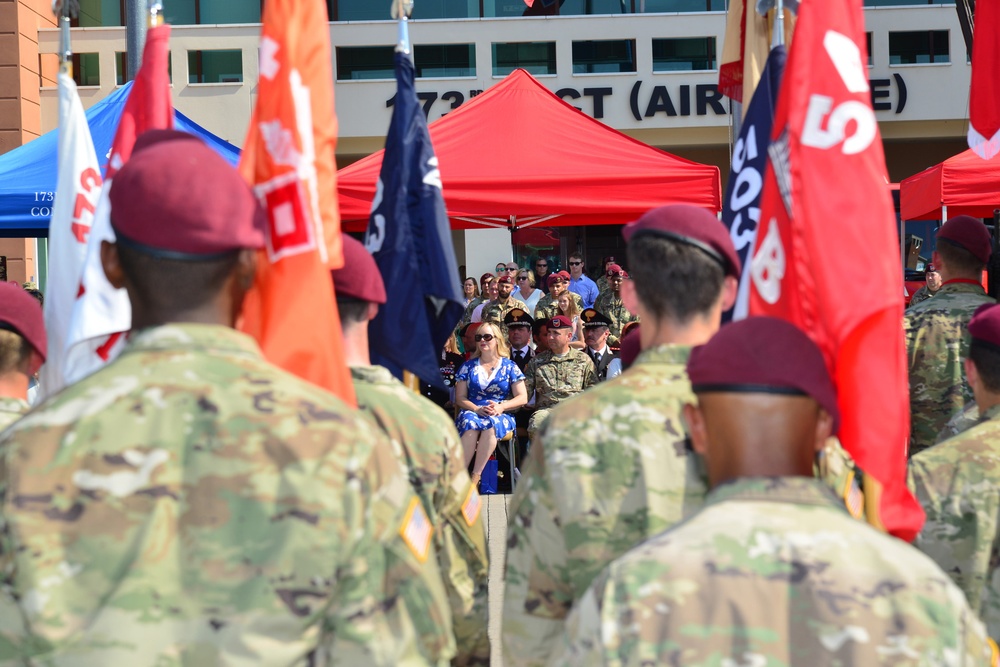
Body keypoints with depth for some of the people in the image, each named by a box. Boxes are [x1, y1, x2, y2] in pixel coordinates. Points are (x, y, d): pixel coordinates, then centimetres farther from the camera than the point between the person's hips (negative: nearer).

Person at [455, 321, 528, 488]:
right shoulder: (468, 366, 14)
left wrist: (501, 407, -13)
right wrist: (477, 409, -12)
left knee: (491, 424, -38)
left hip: (501, 415, -1)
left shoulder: (509, 366, 11)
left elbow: (522, 398, 5)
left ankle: (475, 477, -38)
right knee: (470, 423, -36)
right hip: (473, 412, 1)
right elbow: (460, 398, 8)